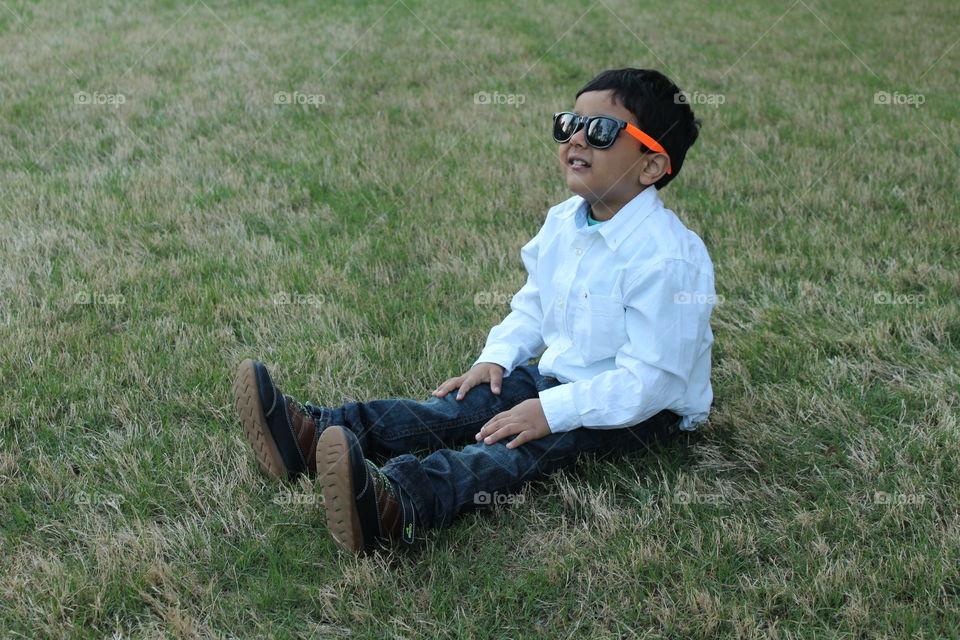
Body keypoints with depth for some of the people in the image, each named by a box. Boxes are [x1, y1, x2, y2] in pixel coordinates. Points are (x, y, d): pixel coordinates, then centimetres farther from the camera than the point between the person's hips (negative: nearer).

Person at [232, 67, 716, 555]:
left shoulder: (667, 258, -25)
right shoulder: (563, 222, 3)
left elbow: (652, 379, -28)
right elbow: (532, 304, 17)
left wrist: (551, 411, -31)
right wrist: (497, 357, -2)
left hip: (643, 407, -8)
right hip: (559, 375, 8)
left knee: (529, 442, -32)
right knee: (470, 403, -12)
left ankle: (399, 502, -59)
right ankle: (316, 433, -26)